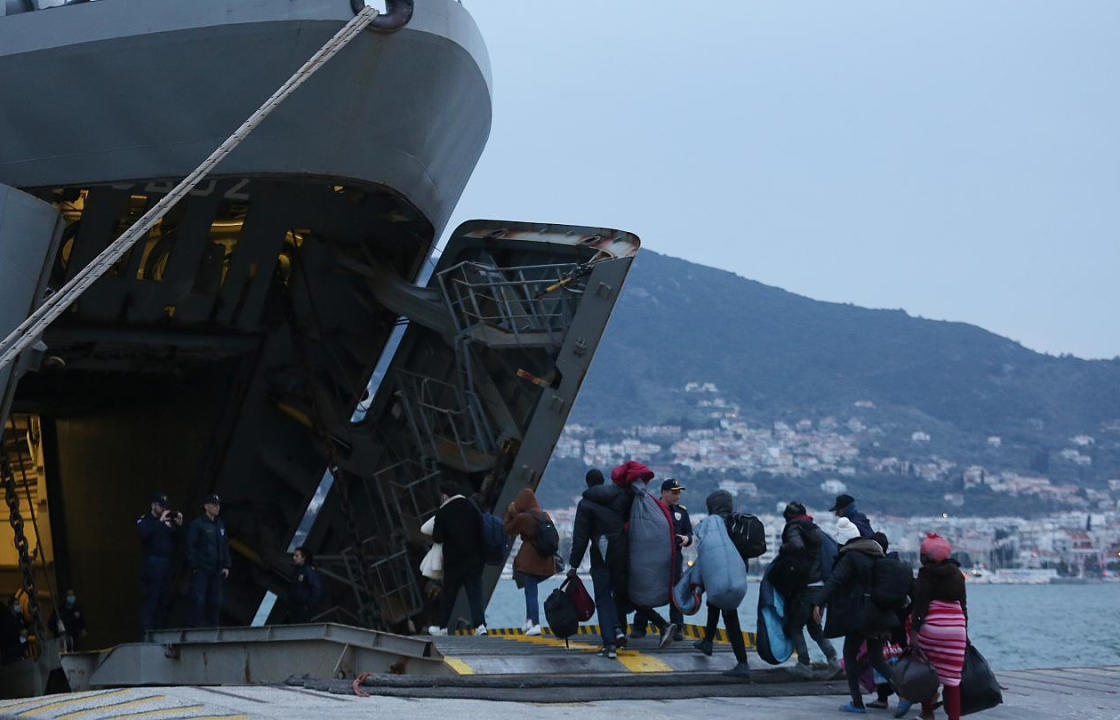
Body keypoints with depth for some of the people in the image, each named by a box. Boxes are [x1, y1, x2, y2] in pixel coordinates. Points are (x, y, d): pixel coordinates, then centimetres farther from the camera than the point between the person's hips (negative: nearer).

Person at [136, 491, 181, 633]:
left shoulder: (168, 520, 16)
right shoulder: (144, 520, 1)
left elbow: (176, 539, 13)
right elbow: (144, 533, -20)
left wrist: (179, 525, -2)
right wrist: (160, 521, -18)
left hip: (166, 566, 6)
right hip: (151, 567, -6)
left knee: (164, 600, 7)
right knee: (149, 600, -8)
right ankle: (146, 634, -8)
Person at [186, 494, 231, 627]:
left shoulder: (220, 525, 15)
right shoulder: (197, 524, -5)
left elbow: (225, 546, 20)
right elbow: (191, 546, -8)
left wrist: (226, 566, 12)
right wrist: (194, 566, -13)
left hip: (216, 571, 6)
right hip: (201, 571, -6)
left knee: (215, 601, 6)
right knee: (198, 601, -8)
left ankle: (212, 627, 13)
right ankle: (196, 627, -6)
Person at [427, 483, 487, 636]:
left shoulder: (443, 513, -8)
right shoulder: (471, 508, 2)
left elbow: (437, 538, -8)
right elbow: (481, 530, 4)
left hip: (454, 561, -3)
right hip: (475, 559, 3)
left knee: (448, 595, 10)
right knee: (475, 593, 3)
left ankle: (442, 627, 19)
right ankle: (480, 625, -10)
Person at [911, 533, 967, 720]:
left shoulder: (927, 573, -4)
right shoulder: (957, 573, 15)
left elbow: (921, 603, -11)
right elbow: (963, 604, 18)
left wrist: (914, 630, -13)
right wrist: (965, 632, 23)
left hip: (932, 625, -5)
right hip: (957, 625, 5)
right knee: (952, 676, 5)